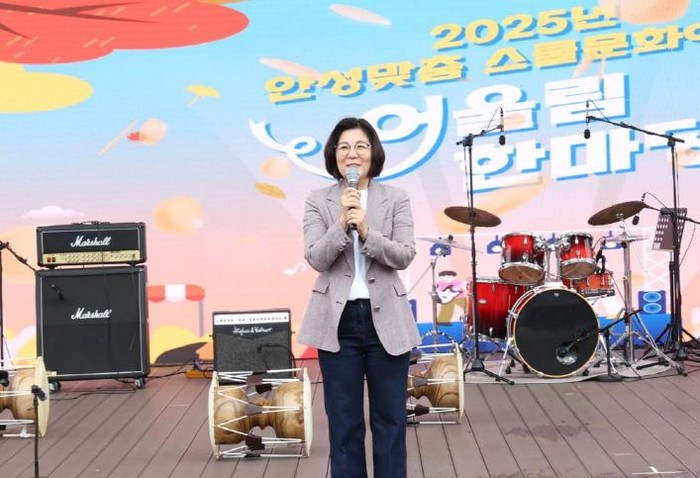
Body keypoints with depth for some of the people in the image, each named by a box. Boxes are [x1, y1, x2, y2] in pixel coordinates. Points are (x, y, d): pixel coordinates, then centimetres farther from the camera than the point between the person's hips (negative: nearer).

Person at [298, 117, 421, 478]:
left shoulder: (396, 198, 2)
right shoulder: (317, 201, 2)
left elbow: (404, 256, -7)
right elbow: (316, 259, -8)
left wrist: (366, 231, -21)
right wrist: (342, 223, -22)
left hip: (385, 318, 0)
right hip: (338, 319, 0)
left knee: (390, 419, 10)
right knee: (343, 421, 10)